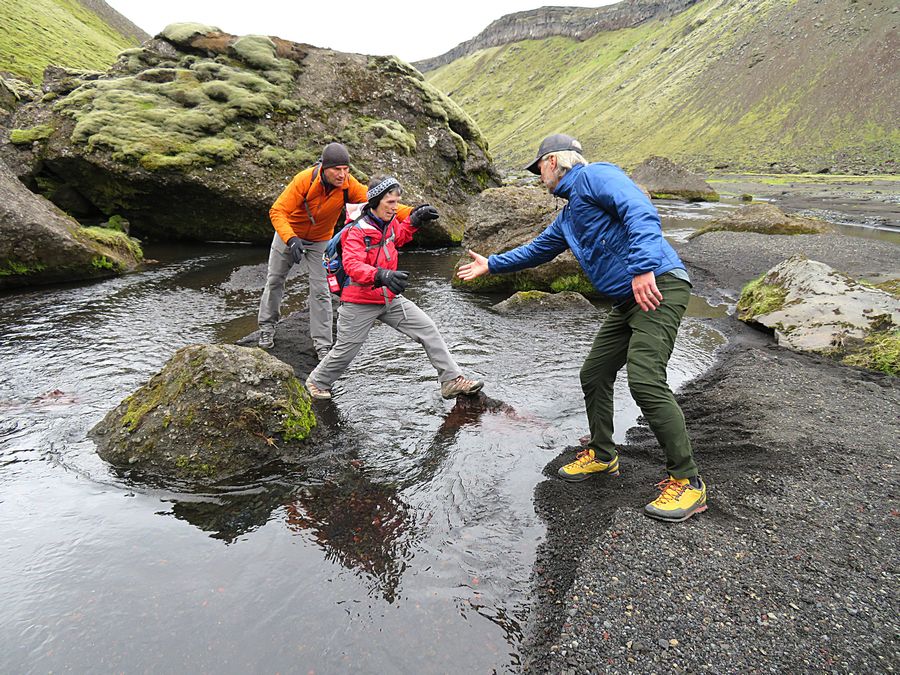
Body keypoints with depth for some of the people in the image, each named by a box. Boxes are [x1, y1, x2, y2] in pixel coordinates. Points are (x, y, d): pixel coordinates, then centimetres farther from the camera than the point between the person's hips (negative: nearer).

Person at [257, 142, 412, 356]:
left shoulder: (349, 186, -26)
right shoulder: (305, 179, -33)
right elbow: (277, 211, -32)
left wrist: (411, 213, -49)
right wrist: (291, 239, -49)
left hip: (320, 241, 1)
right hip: (288, 234, 0)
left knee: (321, 291, -4)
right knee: (274, 280, 14)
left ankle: (323, 344, 7)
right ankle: (267, 327, 38)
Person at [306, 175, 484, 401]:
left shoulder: (389, 223, 2)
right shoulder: (357, 231, -20)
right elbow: (352, 265, -35)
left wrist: (415, 219, 11)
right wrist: (381, 275, -52)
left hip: (390, 298, 6)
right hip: (360, 302, -6)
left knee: (428, 329, -2)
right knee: (345, 350, 6)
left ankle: (451, 380, 4)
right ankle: (318, 382, 35)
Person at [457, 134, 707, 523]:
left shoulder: (594, 176, -5)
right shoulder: (568, 215, 25)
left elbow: (640, 212, -21)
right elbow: (537, 249, 39)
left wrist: (643, 267, -31)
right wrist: (491, 265, 45)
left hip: (659, 286, -10)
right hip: (626, 301, 10)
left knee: (645, 381, -19)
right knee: (594, 376, 12)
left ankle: (686, 481, -7)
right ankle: (601, 454, 29)